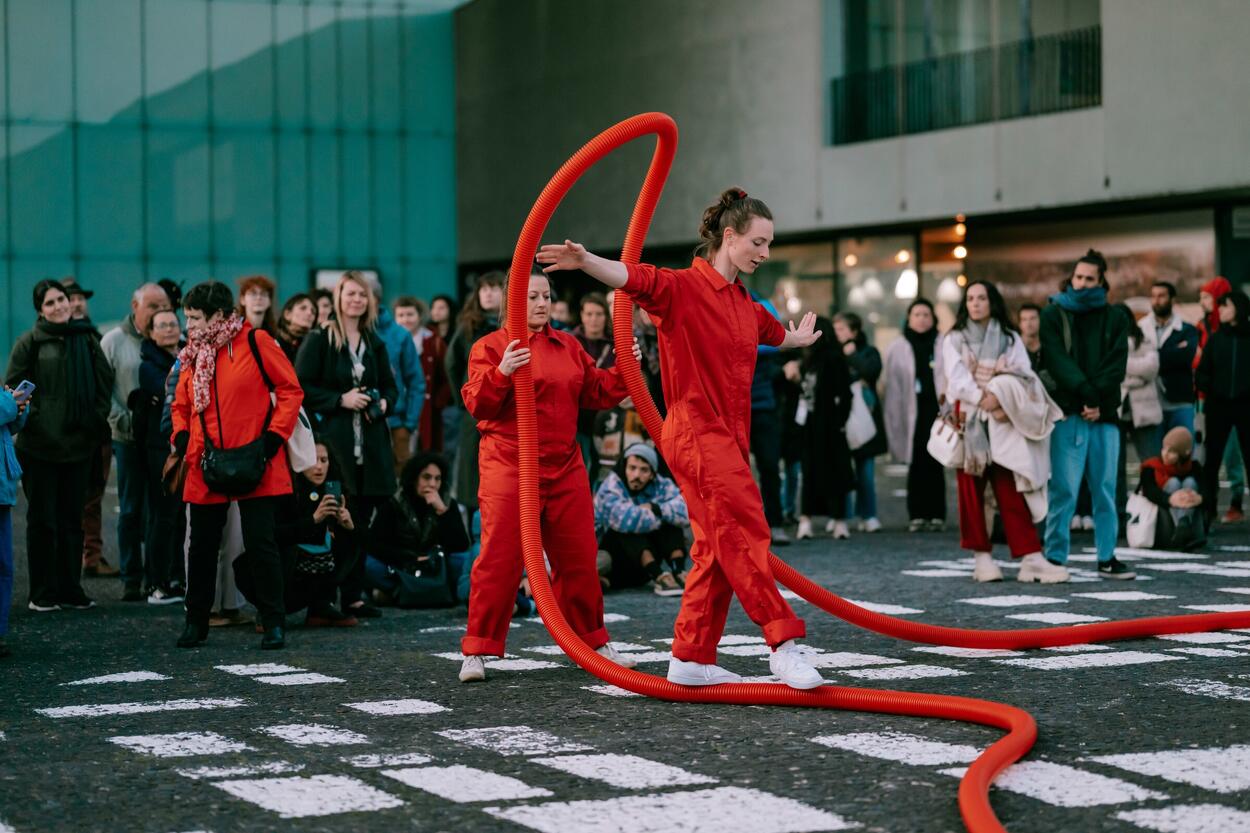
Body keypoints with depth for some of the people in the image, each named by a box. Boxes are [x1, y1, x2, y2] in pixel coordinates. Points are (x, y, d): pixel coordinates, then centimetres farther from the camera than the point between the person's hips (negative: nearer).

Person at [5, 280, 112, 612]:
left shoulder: (86, 340, 8)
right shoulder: (30, 342, -2)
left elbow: (105, 380, 14)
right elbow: (13, 386, -1)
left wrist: (97, 419, 4)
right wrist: (30, 417, -9)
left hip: (78, 444, 4)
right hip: (39, 446, -3)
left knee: (72, 519, 9)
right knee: (42, 519, 1)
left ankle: (70, 590, 16)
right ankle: (42, 594, 7)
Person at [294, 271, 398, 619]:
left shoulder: (374, 343, 16)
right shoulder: (319, 340, -1)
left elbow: (390, 386, 23)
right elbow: (302, 388, -6)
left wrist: (384, 402, 2)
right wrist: (341, 399, -14)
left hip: (370, 444, 5)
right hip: (334, 441, -5)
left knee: (361, 520, 6)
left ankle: (354, 596, 11)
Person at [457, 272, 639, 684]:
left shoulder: (568, 346, 13)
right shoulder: (492, 347, -2)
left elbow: (596, 393, 15)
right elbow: (476, 404, -10)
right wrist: (501, 373, -26)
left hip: (564, 467, 5)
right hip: (509, 465, -5)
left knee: (578, 557, 11)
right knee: (500, 557, -6)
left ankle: (592, 642, 25)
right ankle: (477, 651, 1)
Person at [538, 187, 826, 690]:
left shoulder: (746, 306, 17)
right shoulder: (683, 288, -8)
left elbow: (774, 333, 40)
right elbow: (633, 277, -27)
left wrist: (798, 339, 61)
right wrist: (586, 262, -47)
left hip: (730, 438, 9)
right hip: (697, 431, -9)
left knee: (717, 549, 9)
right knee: (745, 531, -13)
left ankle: (691, 659, 15)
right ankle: (783, 642, -13)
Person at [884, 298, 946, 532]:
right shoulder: (898, 349, 8)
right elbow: (893, 386, 6)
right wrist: (895, 419, 1)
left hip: (936, 412, 0)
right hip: (912, 414, 1)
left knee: (935, 466, -1)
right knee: (916, 466, 0)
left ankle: (937, 514, 4)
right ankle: (917, 515, 4)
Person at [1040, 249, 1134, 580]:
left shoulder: (1114, 318, 13)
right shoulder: (1054, 315, 6)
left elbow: (1117, 365, 3)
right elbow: (1058, 362, -6)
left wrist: (1099, 400, -11)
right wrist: (1087, 394, -17)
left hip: (1105, 414, 3)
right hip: (1069, 414, -3)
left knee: (1106, 488, 5)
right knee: (1064, 489, -7)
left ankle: (1107, 557, 11)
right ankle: (1055, 556, -3)